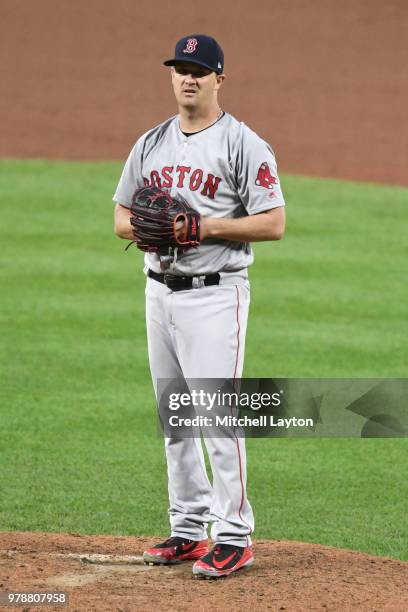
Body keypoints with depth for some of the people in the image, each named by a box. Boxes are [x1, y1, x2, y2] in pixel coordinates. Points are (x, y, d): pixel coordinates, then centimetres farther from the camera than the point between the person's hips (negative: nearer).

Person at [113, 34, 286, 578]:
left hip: (214, 293, -7)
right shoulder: (151, 144, 12)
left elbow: (273, 223, -12)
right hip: (160, 290, 7)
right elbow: (121, 218, 16)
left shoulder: (243, 145, -7)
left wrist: (203, 227, -19)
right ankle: (189, 529, 18)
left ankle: (234, 537, -7)